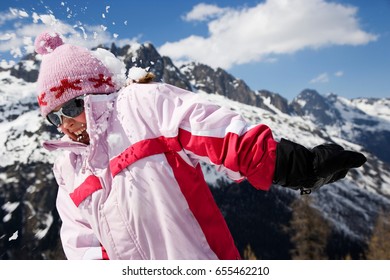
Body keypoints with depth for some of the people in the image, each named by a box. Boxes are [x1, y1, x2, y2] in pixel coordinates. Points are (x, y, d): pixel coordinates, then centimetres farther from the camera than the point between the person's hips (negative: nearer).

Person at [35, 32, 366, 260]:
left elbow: (223, 136, -17)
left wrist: (296, 164, -26)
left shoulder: (145, 103, -8)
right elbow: (83, 245, 9)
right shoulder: (69, 173, 12)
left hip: (200, 259, -5)